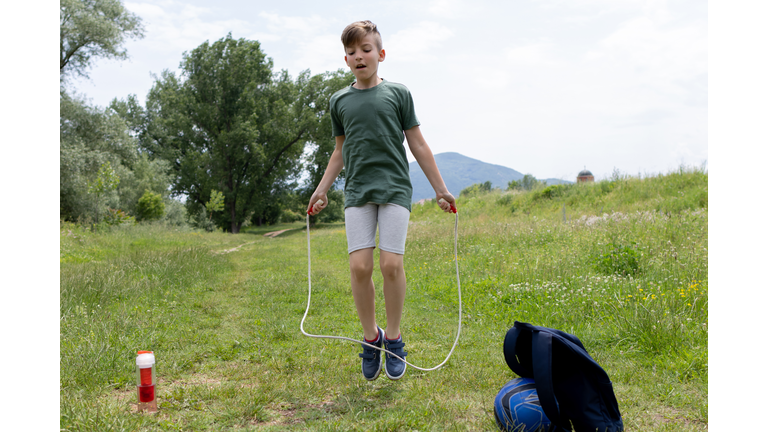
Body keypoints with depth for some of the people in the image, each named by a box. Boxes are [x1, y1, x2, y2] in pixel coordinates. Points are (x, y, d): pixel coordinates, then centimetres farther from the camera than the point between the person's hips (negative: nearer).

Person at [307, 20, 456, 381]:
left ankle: (393, 337, 10)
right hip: (357, 192, 2)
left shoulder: (398, 93, 5)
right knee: (359, 266, -8)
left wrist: (440, 188, 8)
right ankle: (370, 336, 12)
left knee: (391, 264, -10)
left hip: (395, 188, -2)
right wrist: (322, 189, 16)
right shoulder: (340, 100, 11)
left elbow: (417, 144, 8)